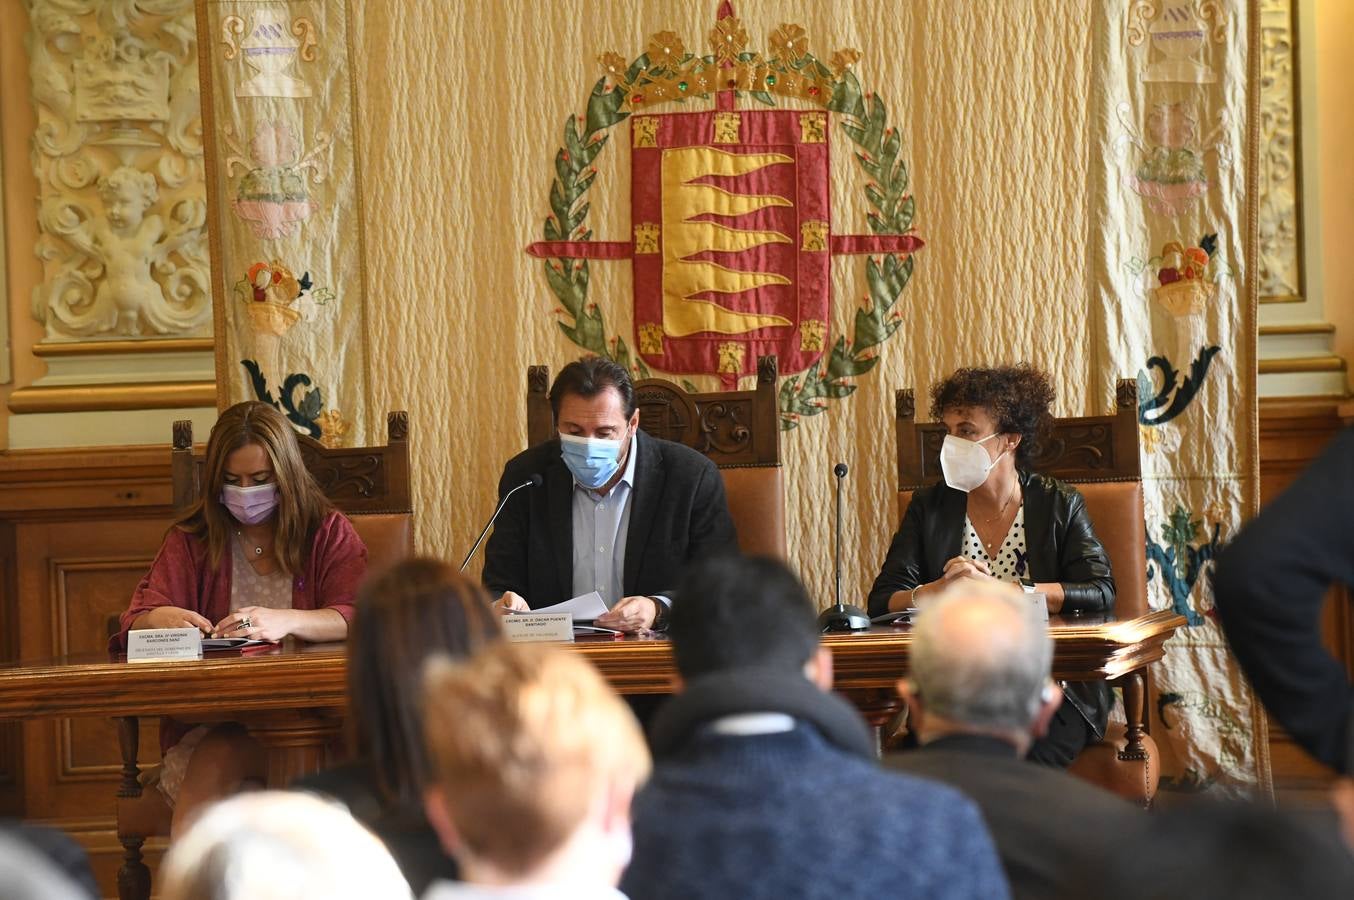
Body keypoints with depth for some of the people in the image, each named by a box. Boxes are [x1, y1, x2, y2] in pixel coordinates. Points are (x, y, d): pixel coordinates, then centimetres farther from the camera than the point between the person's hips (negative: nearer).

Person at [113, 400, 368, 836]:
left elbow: (358, 618, -5)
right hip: (209, 716, 2)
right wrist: (159, 620, -18)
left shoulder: (328, 533, 11)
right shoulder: (190, 540, 18)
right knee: (207, 761, -33)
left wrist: (284, 621, -25)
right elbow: (136, 621, 9)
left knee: (215, 758, -33)